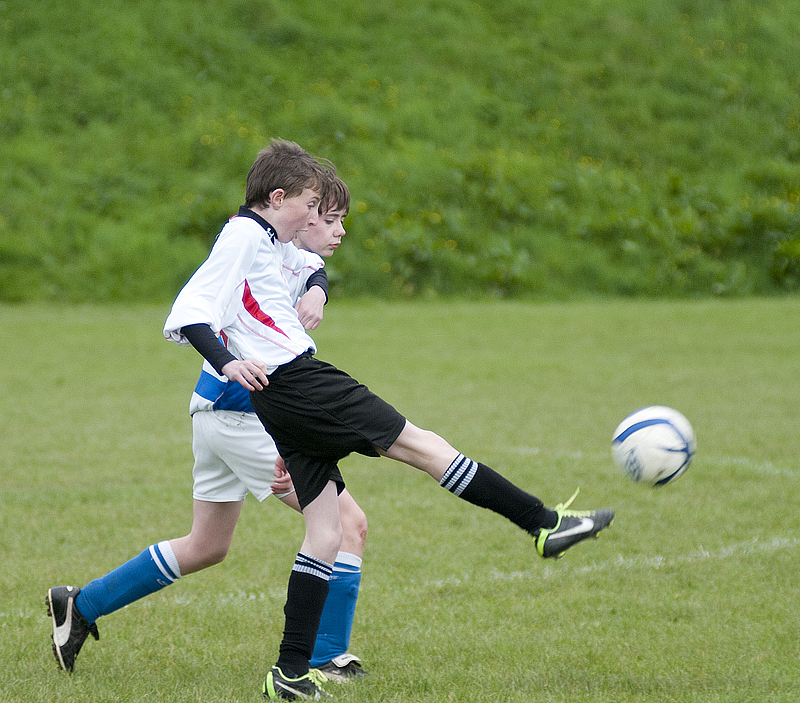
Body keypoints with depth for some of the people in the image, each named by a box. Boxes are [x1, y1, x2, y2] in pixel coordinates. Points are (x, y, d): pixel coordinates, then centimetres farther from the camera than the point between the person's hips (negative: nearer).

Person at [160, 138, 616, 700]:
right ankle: (544, 524, -3)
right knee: (418, 444, -6)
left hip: (283, 403, 10)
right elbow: (188, 315, -17)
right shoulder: (245, 238, -7)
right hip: (297, 381, -10)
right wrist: (228, 363, -32)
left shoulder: (262, 243, 23)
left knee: (326, 532, 5)